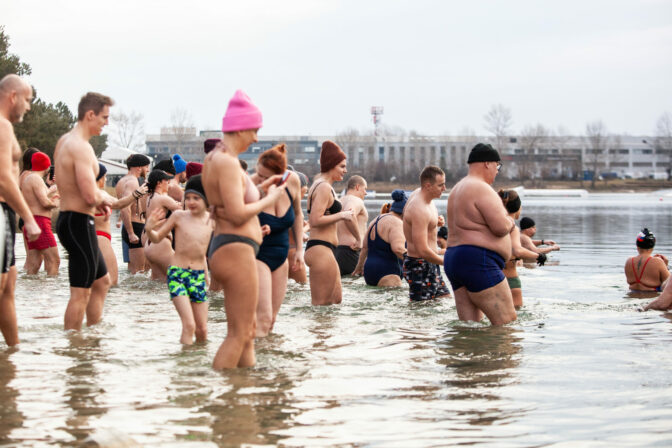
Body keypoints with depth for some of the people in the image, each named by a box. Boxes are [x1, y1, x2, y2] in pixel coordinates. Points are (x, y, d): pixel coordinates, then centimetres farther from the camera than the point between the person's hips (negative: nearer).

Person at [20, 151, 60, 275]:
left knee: (34, 264, 6)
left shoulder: (27, 178, 20)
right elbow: (45, 202, -20)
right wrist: (55, 204, 0)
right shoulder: (36, 179, -10)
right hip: (40, 223, -10)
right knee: (54, 260, -12)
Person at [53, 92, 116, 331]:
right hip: (79, 221, -11)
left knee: (102, 281, 21)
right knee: (81, 292, -6)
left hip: (67, 218, 11)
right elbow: (90, 195, -27)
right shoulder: (81, 147, -19)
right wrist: (106, 199, -5)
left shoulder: (64, 141, 13)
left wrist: (97, 201, 13)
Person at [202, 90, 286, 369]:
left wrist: (259, 188, 17)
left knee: (247, 330, 17)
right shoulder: (227, 161, -17)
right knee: (238, 334, -7)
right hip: (235, 249, -11)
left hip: (223, 247, 11)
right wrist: (270, 199, -9)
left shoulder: (213, 158, 15)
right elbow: (238, 214, -23)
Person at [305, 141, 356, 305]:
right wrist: (341, 215, -12)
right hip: (321, 249, -11)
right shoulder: (324, 187, -13)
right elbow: (315, 220, -22)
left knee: (336, 299, 15)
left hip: (320, 249, 11)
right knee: (322, 304, -9)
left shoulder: (319, 184, 18)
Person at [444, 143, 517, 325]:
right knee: (507, 322, -12)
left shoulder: (458, 189, 22)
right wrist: (510, 222, 5)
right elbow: (501, 227, -18)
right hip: (477, 262, -11)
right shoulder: (481, 189, -11)